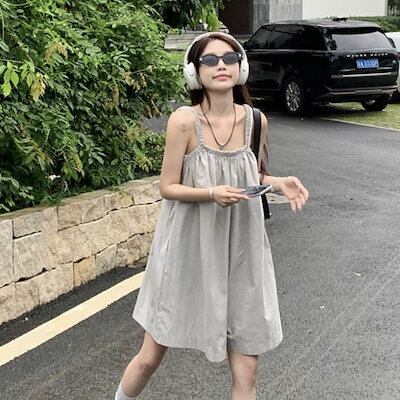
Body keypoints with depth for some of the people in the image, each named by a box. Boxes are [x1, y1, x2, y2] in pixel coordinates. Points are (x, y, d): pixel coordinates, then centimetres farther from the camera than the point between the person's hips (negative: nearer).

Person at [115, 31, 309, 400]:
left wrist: (279, 183, -8)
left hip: (239, 251, 3)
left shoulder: (255, 120, -3)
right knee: (151, 357, 12)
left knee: (246, 370, 7)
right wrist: (211, 194, -25)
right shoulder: (183, 120, -13)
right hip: (188, 250, -2)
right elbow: (167, 188, -8)